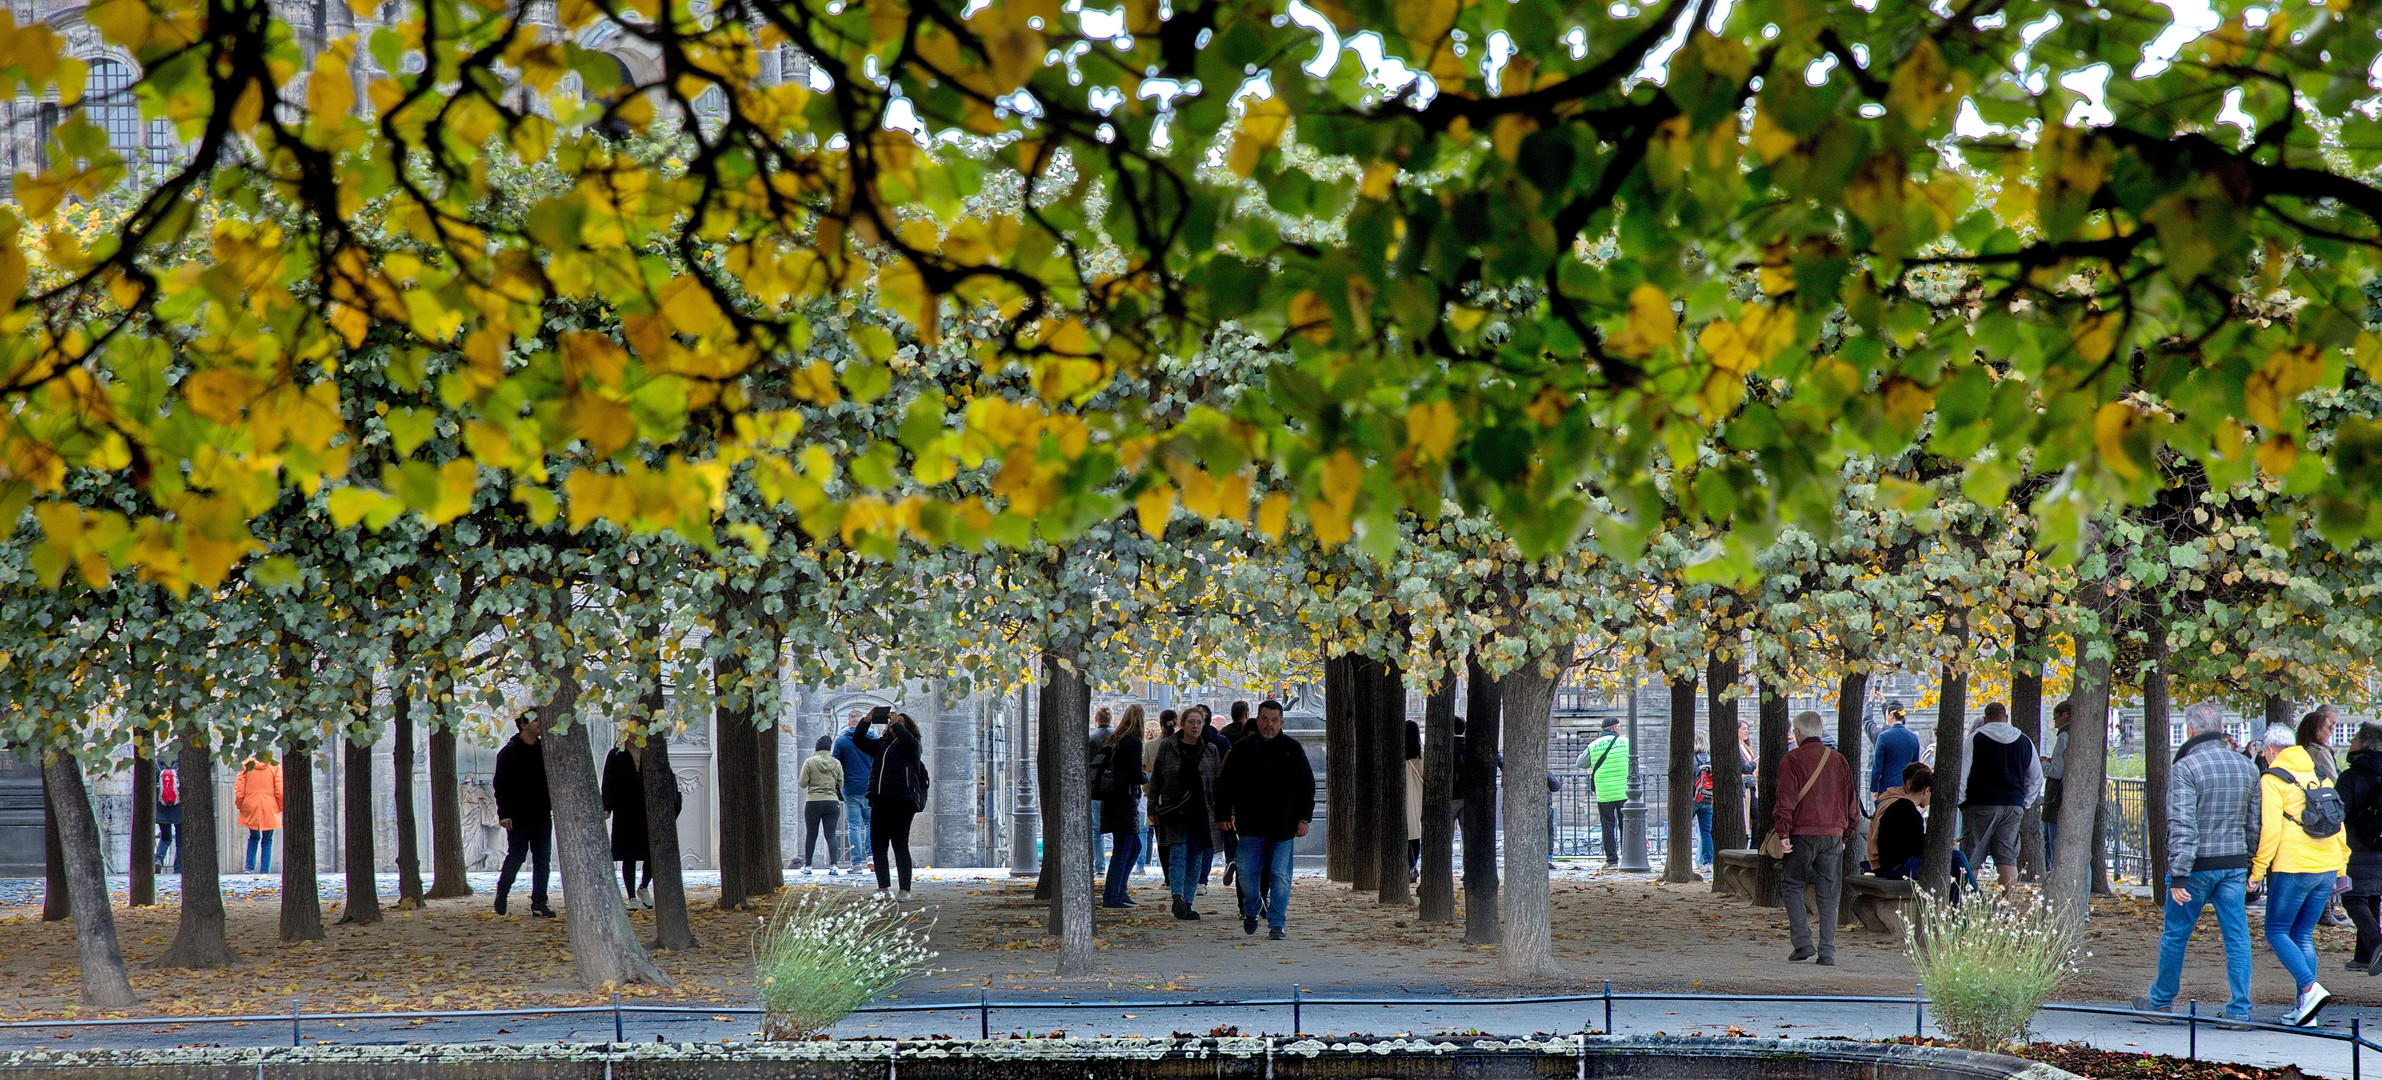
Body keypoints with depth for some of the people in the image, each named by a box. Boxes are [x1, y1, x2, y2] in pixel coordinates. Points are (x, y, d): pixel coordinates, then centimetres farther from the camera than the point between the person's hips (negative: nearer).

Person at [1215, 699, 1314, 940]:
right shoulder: (1241, 749, 5)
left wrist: (1304, 818, 1)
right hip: (1250, 825, 1)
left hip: (1283, 827, -1)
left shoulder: (1293, 750, 4)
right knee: (1248, 874, 3)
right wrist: (1223, 814, 4)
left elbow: (1307, 786, 8)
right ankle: (1251, 910, 29)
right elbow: (1225, 785, 10)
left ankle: (1276, 924, 4)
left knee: (1280, 876, -2)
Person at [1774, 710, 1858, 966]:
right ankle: (1827, 952, 2)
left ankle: (1803, 943, -5)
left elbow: (1786, 799, -11)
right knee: (1829, 894, 5)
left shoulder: (1792, 760, -2)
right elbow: (1851, 800, 16)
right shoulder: (1839, 760, 12)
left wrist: (1782, 832, -10)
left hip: (1802, 833, -4)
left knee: (1794, 887, 8)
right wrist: (1846, 834, 22)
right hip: (1833, 835, 4)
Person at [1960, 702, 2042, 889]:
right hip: (2013, 807, 3)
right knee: (2007, 858, 5)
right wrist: (2023, 803, 21)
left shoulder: (1975, 739, -3)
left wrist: (1961, 802, 3)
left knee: (1971, 859, -1)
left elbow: (1961, 774, -6)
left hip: (1980, 805, -3)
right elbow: (2036, 779, 18)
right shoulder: (2025, 742, 11)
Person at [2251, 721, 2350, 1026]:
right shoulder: (2319, 776, 14)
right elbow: (2338, 825, 14)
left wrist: (2257, 870, -7)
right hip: (2326, 869, 7)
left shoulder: (2272, 780, -6)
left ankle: (2310, 989, -16)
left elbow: (2269, 829, -13)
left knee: (2276, 933, 2)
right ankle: (2305, 1007, 9)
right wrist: (2340, 869, 19)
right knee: (2303, 935, 14)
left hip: (2293, 870, -7)